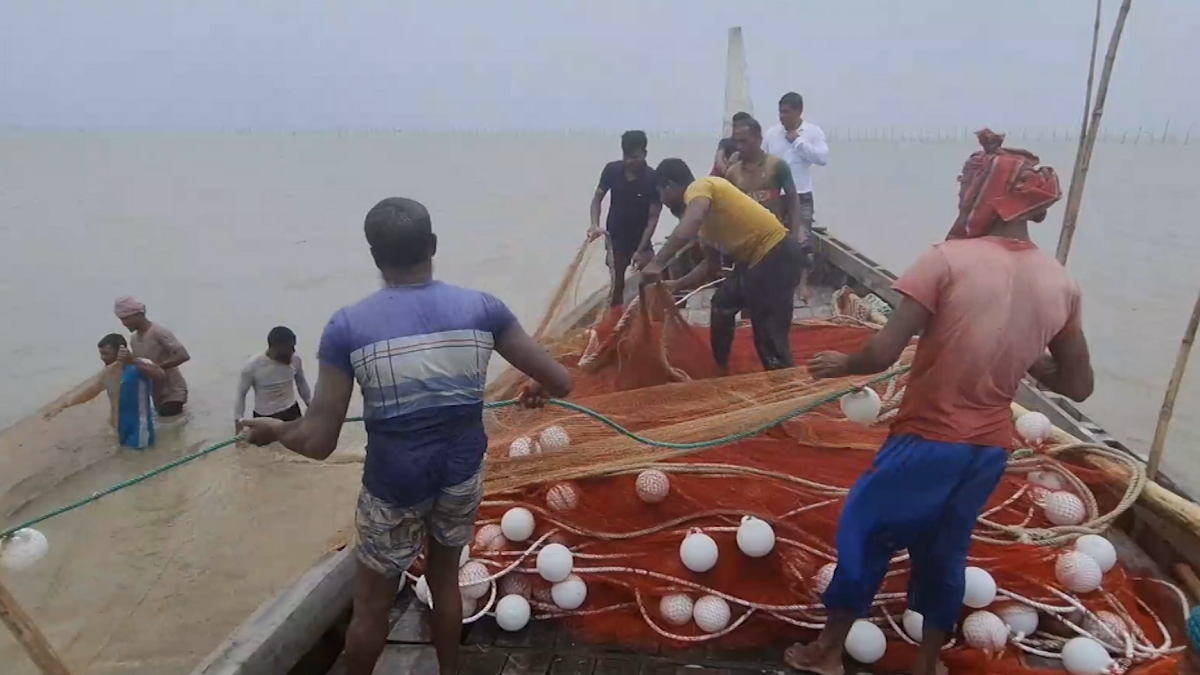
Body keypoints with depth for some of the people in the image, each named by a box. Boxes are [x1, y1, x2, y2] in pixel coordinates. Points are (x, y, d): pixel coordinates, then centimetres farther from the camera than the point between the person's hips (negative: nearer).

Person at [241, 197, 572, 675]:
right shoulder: (480, 309, -10)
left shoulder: (347, 326, -15)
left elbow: (318, 442, -13)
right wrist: (537, 390, 17)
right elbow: (561, 382, -7)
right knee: (445, 579, 28)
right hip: (462, 473, 3)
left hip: (393, 485, -2)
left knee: (371, 605, 21)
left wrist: (273, 430, 9)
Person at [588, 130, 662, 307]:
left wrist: (641, 250, -20)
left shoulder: (653, 179, -18)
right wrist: (595, 224, -18)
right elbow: (597, 198, 0)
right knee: (617, 284, 1)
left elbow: (653, 217, -15)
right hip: (615, 237, 1)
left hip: (640, 239, -1)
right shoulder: (612, 170, -11)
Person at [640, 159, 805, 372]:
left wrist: (657, 263, -35)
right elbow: (711, 265, 22)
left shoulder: (699, 187, -12)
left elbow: (690, 224, -34)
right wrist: (677, 285, 20)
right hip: (755, 258, 11)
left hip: (776, 254, -11)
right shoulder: (706, 218, 17)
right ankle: (720, 370, 40)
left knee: (769, 335, -10)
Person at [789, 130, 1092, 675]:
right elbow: (1077, 386, 7)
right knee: (945, 552, 23)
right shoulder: (1061, 284, 0)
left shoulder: (948, 260, -18)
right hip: (989, 448, 5)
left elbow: (882, 354, -22)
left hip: (926, 440, -5)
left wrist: (841, 364, -3)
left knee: (861, 531, 14)